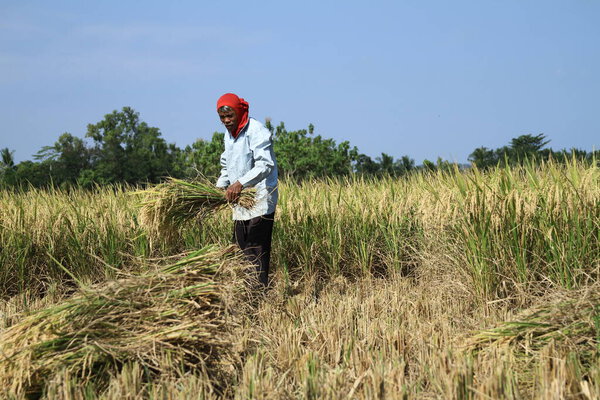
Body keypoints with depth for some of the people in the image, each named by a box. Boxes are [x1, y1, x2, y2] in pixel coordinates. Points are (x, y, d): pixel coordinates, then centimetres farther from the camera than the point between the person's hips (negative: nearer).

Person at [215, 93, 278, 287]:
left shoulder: (257, 131, -11)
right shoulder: (228, 135, 16)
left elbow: (265, 165, -24)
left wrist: (241, 183, -34)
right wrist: (219, 187, 9)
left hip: (260, 203, -9)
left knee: (256, 250, -11)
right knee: (239, 248, 8)